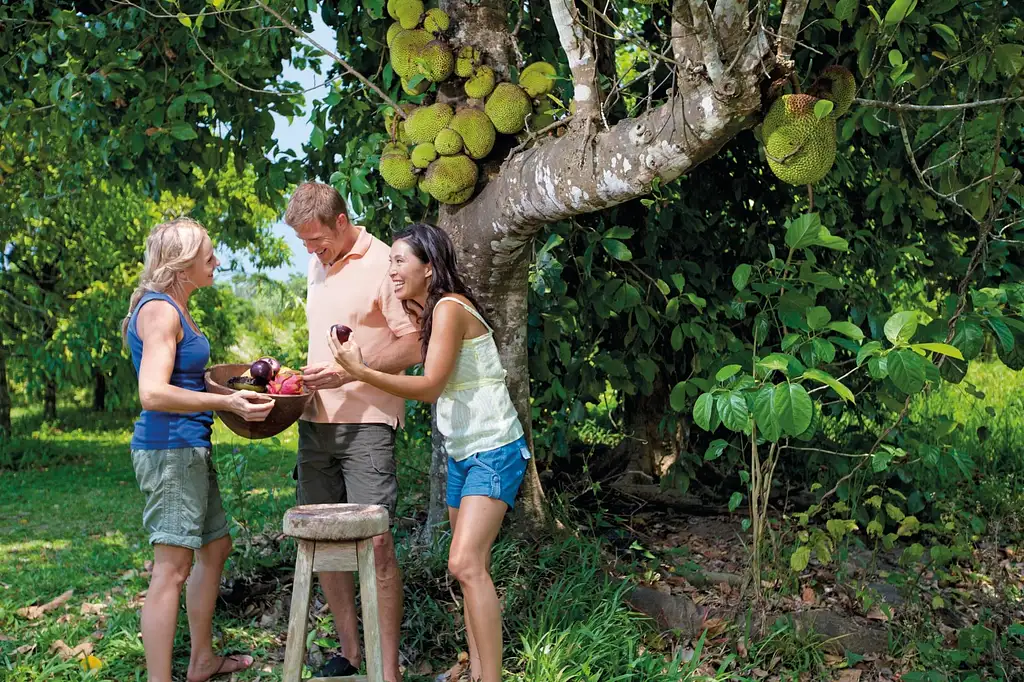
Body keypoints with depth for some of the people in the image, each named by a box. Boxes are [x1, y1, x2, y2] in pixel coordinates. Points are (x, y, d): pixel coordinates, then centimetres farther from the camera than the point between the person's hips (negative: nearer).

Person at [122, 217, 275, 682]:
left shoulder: (174, 309, 16)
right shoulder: (160, 310, -15)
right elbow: (153, 393, -25)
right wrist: (227, 402, -29)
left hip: (189, 447, 11)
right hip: (169, 447, -11)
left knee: (215, 547, 20)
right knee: (173, 566, -9)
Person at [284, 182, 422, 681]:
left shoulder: (383, 263, -8)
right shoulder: (317, 267, 16)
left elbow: (413, 346, -12)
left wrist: (349, 371, -19)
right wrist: (305, 375, 10)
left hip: (366, 422, -8)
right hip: (315, 421, 8)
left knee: (375, 543, -10)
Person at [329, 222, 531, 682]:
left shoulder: (449, 307, -15)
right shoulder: (434, 312, 14)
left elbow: (429, 387, -20)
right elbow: (435, 388, 8)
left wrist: (360, 372, -25)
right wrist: (418, 320, 7)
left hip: (493, 451, -10)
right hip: (462, 453, 10)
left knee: (466, 563, -19)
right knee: (471, 567, 10)